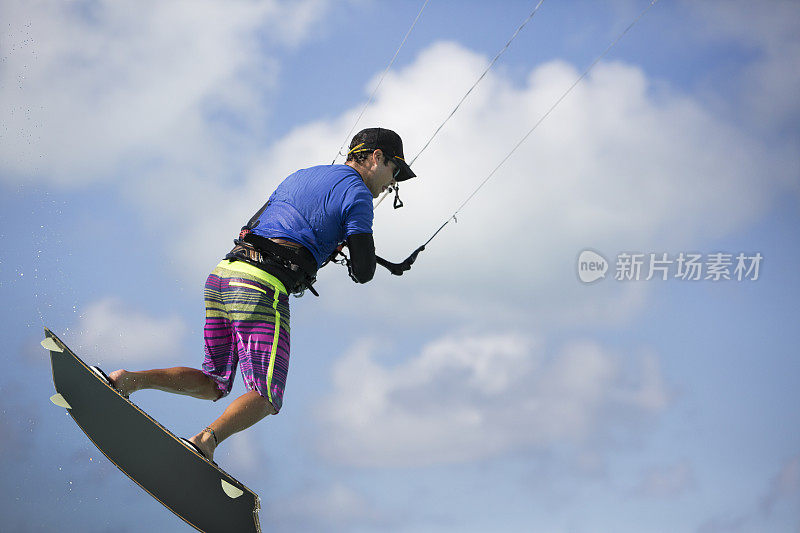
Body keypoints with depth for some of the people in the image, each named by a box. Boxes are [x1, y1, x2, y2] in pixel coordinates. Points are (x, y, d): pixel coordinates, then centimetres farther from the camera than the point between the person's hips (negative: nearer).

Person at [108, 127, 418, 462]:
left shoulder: (299, 176, 27)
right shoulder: (357, 192, 3)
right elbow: (364, 271, -2)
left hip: (221, 275, 8)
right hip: (262, 288, -8)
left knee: (213, 385, 17)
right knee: (266, 397, -5)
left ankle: (129, 381, -1)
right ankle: (206, 440, -30)